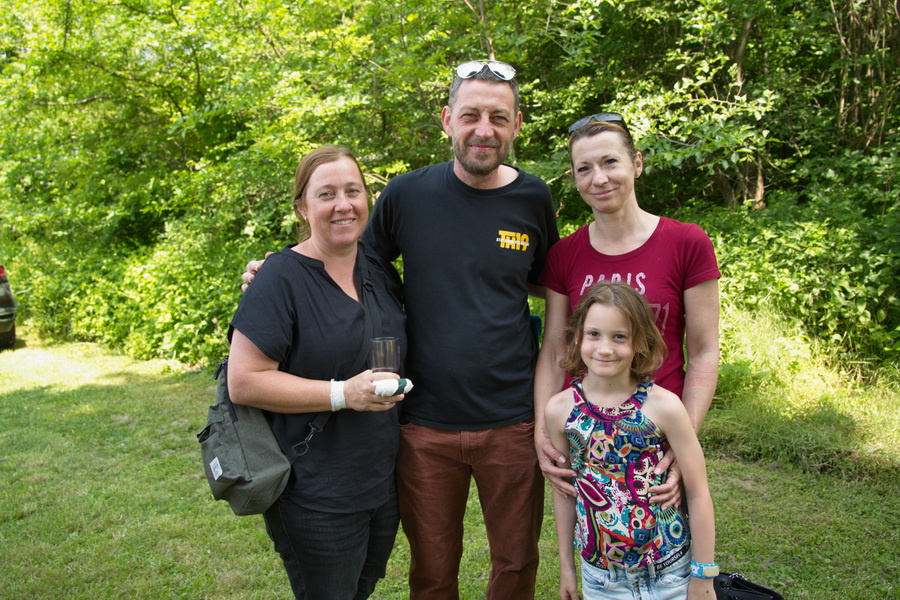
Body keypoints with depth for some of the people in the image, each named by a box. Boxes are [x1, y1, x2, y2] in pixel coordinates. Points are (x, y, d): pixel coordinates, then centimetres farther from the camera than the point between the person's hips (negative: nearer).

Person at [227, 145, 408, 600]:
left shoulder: (379, 271, 5)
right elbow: (243, 383, -20)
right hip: (315, 498, -7)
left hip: (383, 484, 7)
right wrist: (342, 394, -24)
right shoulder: (282, 277, -16)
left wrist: (395, 386, 3)